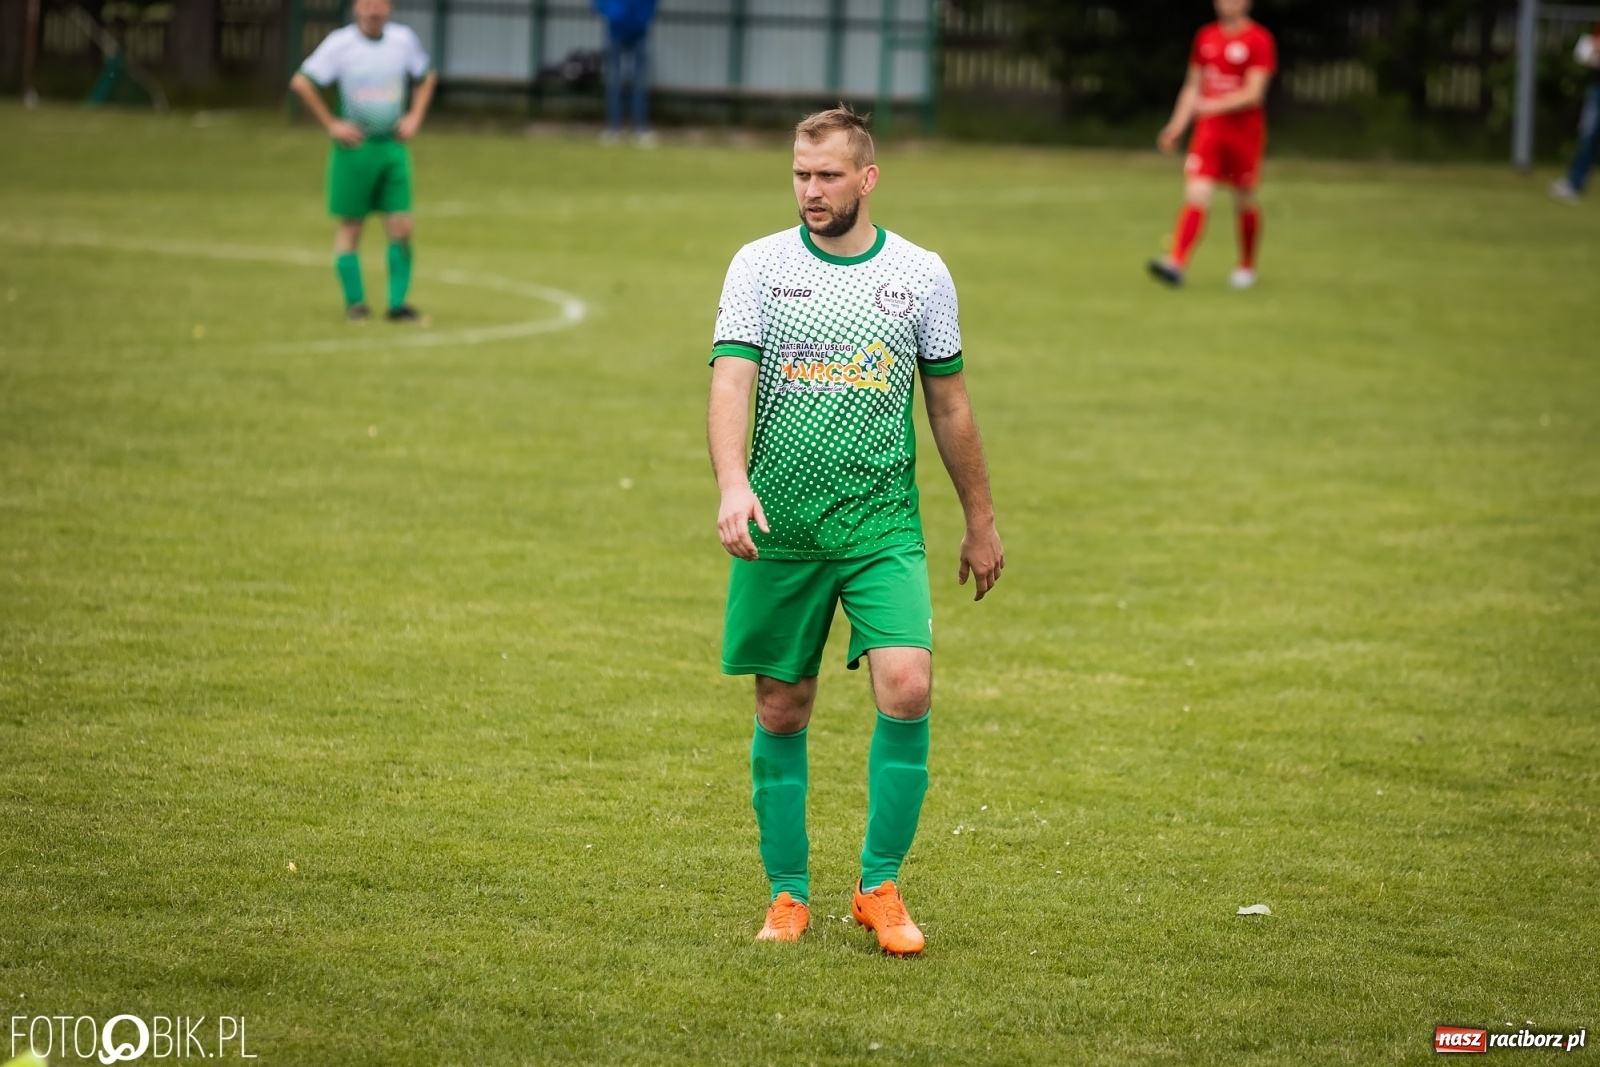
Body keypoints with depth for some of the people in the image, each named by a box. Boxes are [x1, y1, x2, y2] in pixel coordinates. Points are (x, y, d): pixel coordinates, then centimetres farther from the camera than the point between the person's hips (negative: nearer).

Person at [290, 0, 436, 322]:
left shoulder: (404, 39, 3)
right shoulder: (340, 43, -8)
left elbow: (426, 77, 20)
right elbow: (300, 82, -8)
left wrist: (415, 117, 8)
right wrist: (331, 124, -10)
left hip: (392, 145, 3)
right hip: (355, 145, -3)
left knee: (401, 228, -3)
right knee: (350, 226, 2)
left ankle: (398, 302, 4)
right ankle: (354, 302, 11)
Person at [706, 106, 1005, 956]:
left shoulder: (922, 275, 4)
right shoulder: (759, 266, 0)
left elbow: (949, 405, 13)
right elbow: (730, 381, -11)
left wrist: (980, 522, 16)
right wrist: (733, 485, -27)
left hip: (883, 528, 0)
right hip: (779, 530, 0)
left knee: (906, 687, -17)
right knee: (782, 711, 5)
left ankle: (880, 886, -4)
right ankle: (788, 895, 19)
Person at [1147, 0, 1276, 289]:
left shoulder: (1259, 40, -7)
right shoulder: (1205, 36, 9)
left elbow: (1253, 93, -14)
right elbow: (1193, 86, 16)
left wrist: (1215, 105, -25)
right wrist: (1177, 125, 9)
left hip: (1245, 132, -3)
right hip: (1209, 131, 3)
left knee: (1244, 202, 8)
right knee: (1196, 194, -12)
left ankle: (1246, 267, 26)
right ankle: (1176, 263, -21)